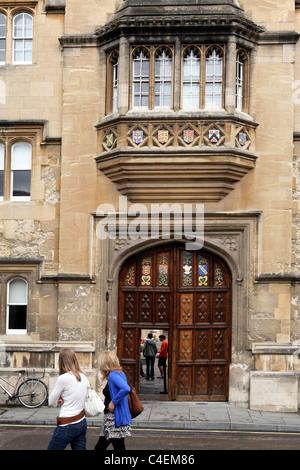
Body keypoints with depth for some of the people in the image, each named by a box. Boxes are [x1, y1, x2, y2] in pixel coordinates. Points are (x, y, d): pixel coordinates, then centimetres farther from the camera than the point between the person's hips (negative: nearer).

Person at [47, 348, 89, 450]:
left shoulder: (63, 378, -17)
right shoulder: (83, 377, 4)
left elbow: (51, 402, -7)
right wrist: (64, 401, 2)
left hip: (67, 426, -7)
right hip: (82, 423, 7)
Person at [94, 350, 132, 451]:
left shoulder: (113, 375, -18)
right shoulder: (120, 373, 10)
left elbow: (126, 389, -33)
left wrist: (113, 402, -22)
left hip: (116, 419, -10)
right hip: (110, 418, 10)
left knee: (119, 448, -3)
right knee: (99, 447, 15)